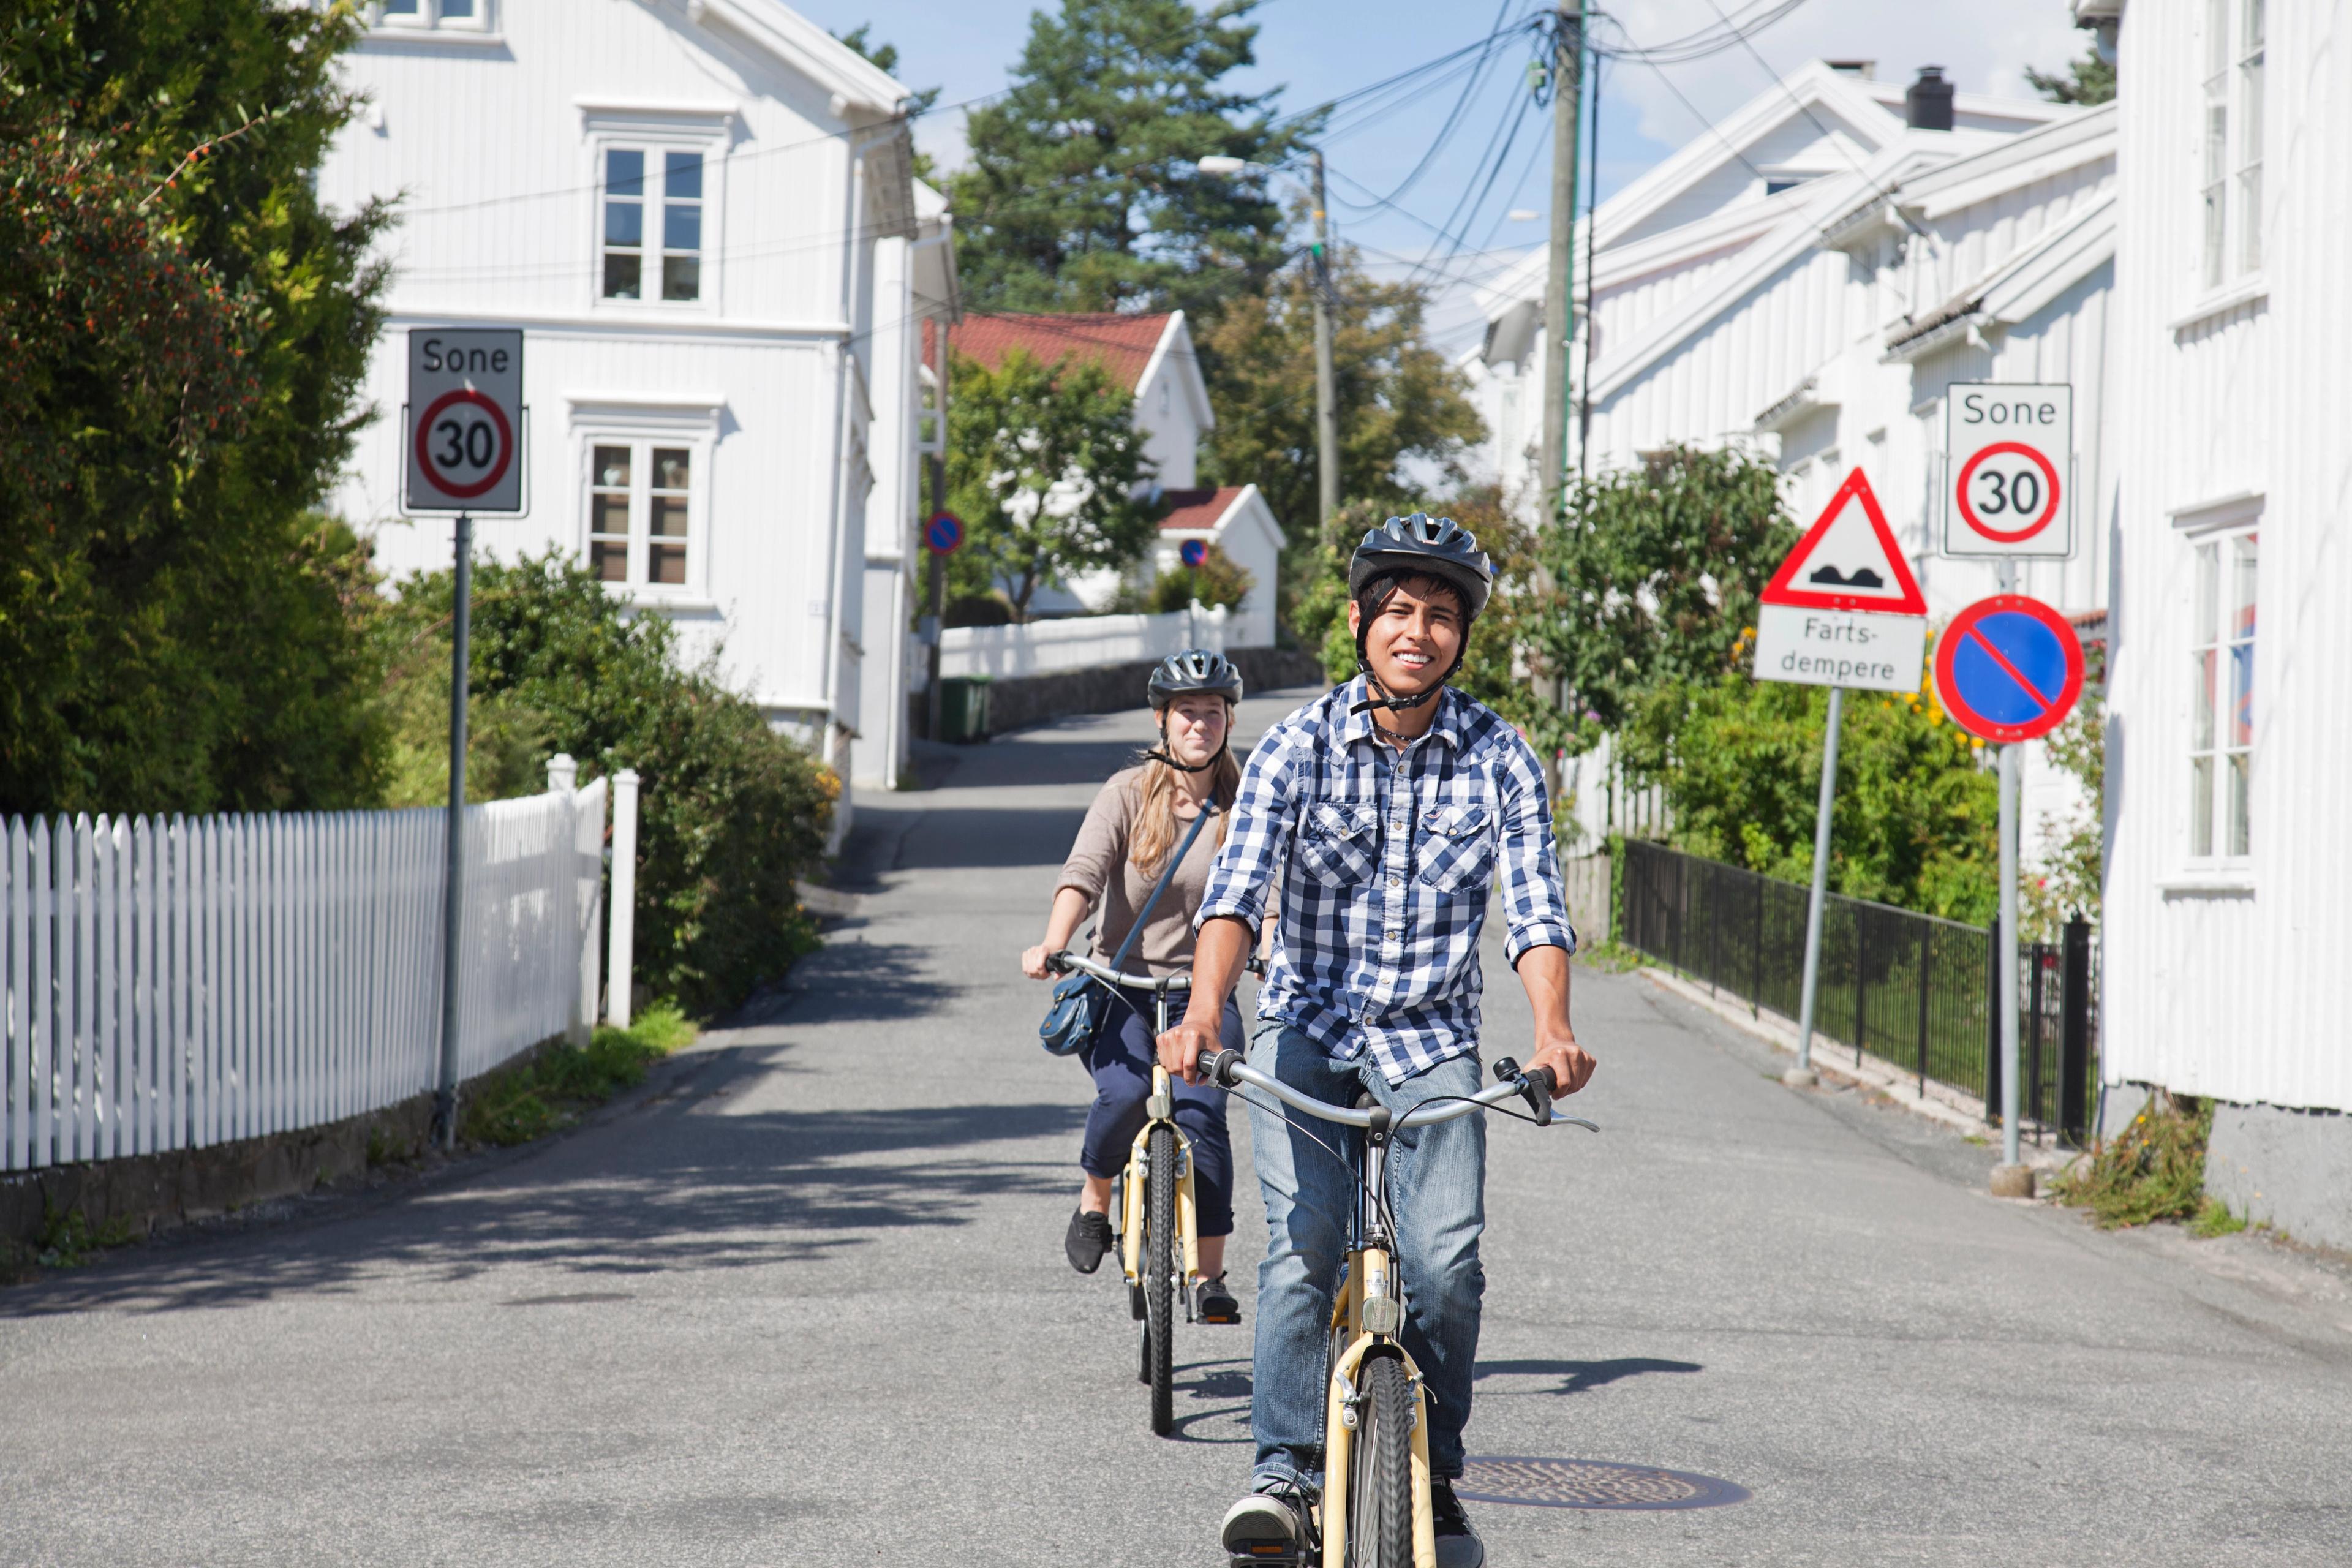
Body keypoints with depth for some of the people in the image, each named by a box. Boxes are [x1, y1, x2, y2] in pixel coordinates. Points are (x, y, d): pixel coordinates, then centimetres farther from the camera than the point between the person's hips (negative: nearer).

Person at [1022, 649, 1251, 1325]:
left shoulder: (1242, 806, 2)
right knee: (1125, 1093, -28)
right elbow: (1083, 872, -16)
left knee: (1201, 1117, -18)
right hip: (1121, 984, -1)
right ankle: (1094, 1200, 4)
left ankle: (1209, 1277, -5)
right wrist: (1053, 944, -33)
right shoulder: (1129, 793, -3)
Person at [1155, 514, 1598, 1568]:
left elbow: (1534, 906, -11)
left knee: (1446, 1261, -14)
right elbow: (1238, 887, -19)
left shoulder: (1497, 756, -3)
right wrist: (1203, 1011, -36)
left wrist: (1552, 1029, -29)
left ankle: (1432, 1475, 5)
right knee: (1303, 1246, -18)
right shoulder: (1297, 746, -7)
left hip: (1430, 1037, 1)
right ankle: (1284, 1471, -12)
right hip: (1308, 1027, -1)